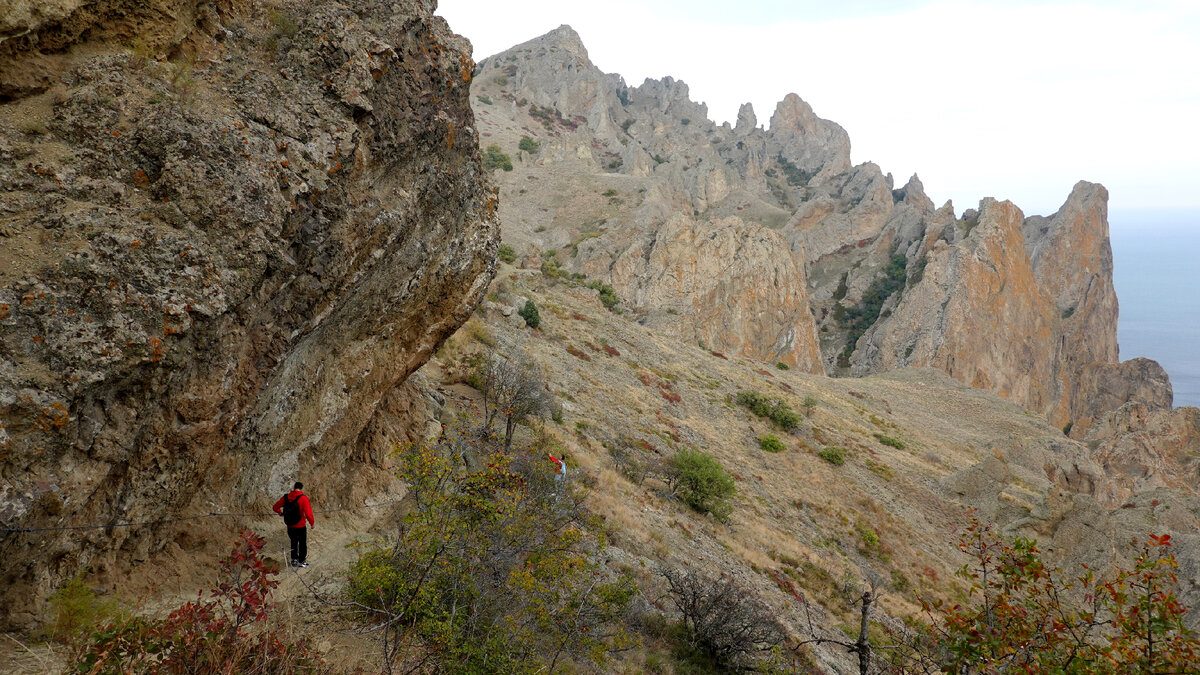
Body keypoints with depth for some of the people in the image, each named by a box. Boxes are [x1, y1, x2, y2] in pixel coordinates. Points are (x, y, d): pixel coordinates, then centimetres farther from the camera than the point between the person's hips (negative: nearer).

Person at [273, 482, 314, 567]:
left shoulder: (286, 497, -4)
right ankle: (301, 562, 21)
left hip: (290, 526, 4)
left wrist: (281, 513, 26)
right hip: (300, 526, -4)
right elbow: (308, 513, -24)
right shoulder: (303, 498, -18)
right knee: (302, 544, 15)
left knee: (293, 543, 24)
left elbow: (275, 507, 6)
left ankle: (294, 559, 24)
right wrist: (312, 523, -9)